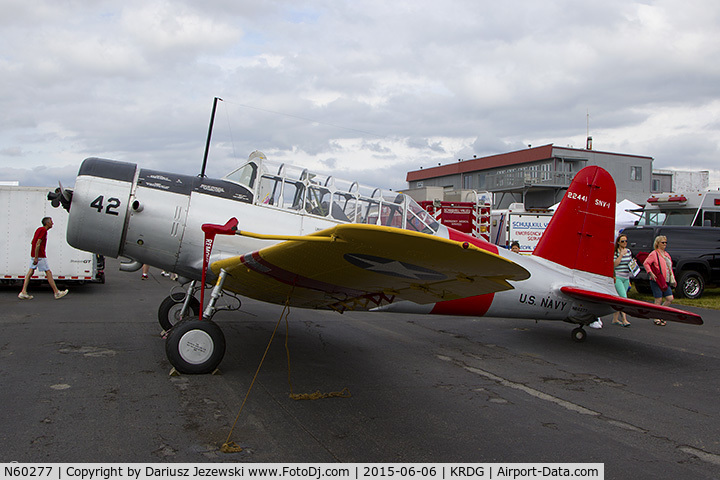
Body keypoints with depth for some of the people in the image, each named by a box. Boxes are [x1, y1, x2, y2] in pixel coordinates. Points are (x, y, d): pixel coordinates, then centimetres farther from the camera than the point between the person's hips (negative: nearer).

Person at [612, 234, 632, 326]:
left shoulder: (628, 251, 13)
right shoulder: (615, 252, -5)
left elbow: (630, 263, 23)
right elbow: (614, 264, -16)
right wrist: (621, 254, -18)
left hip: (626, 278, 6)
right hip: (617, 278, -6)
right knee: (623, 297, -15)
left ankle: (615, 319, 14)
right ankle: (624, 319, -14)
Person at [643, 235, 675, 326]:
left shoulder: (666, 254, 17)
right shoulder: (654, 254, -7)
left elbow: (670, 268, 24)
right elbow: (645, 263, -14)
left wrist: (673, 279, 19)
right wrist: (651, 273, -22)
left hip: (666, 282, 7)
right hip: (657, 281, -7)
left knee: (670, 299, 3)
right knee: (659, 300, -4)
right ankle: (657, 319, 7)